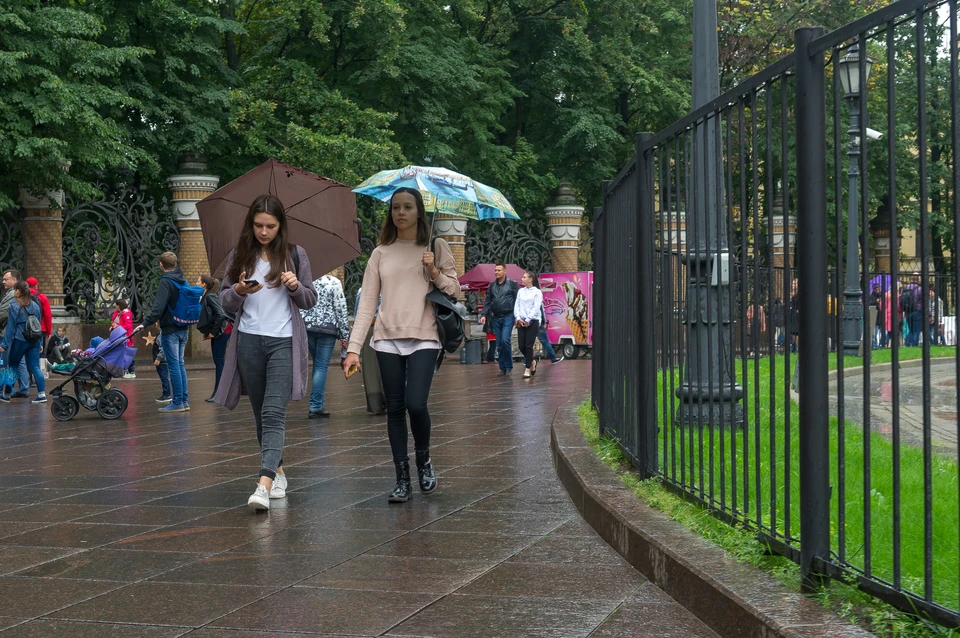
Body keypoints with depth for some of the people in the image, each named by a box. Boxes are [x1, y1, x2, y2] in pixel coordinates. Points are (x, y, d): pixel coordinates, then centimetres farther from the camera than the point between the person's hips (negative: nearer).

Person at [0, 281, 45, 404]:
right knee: (35, 367, 4)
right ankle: (42, 393, -7)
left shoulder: (14, 306, -9)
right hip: (34, 341, 5)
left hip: (19, 340, -5)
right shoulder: (35, 305, 9)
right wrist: (39, 343, 18)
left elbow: (11, 327, -11)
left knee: (12, 367, 9)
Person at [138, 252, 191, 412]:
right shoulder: (183, 281, 11)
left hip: (170, 330, -8)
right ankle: (184, 400, 13)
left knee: (174, 365, -5)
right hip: (184, 329, 8)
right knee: (180, 364, 13)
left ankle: (177, 402, -4)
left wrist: (146, 323, -23)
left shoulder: (166, 282, -13)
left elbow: (159, 307, -22)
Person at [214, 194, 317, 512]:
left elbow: (311, 300, 9)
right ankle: (278, 472, 27)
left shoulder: (295, 255, 4)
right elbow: (225, 301, 8)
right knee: (260, 413, 11)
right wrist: (239, 290, -14)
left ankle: (264, 485, -26)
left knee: (274, 413, -16)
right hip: (249, 341, 3)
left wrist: (296, 286, -12)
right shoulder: (239, 256, 7)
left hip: (284, 342, -3)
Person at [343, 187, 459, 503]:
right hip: (388, 339, 2)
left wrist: (435, 272, -11)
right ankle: (402, 480, 11)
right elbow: (366, 303, 3)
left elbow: (455, 291, 9)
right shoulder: (381, 253, 8)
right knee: (395, 409, 2)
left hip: (423, 338, -2)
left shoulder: (436, 248, 5)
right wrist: (354, 348, -5)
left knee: (416, 404, -16)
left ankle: (423, 459, 13)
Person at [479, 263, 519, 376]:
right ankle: (503, 368, 11)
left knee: (505, 340, -17)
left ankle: (509, 366, -4)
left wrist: (517, 316, -9)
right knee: (499, 344, 4)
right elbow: (487, 301, 11)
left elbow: (517, 301, -3)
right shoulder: (492, 286, 12)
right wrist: (484, 315, -2)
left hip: (508, 317, -5)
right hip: (496, 318, 5)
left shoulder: (512, 284, 0)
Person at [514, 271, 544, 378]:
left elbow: (536, 308, -9)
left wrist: (528, 320, -15)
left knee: (528, 346, -6)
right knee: (521, 346, 2)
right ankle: (532, 362, 26)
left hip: (532, 322, -5)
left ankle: (527, 369, 1)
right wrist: (518, 318, -7)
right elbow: (516, 305, 7)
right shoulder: (520, 291, 12)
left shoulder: (537, 292, -2)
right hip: (521, 322, 5)